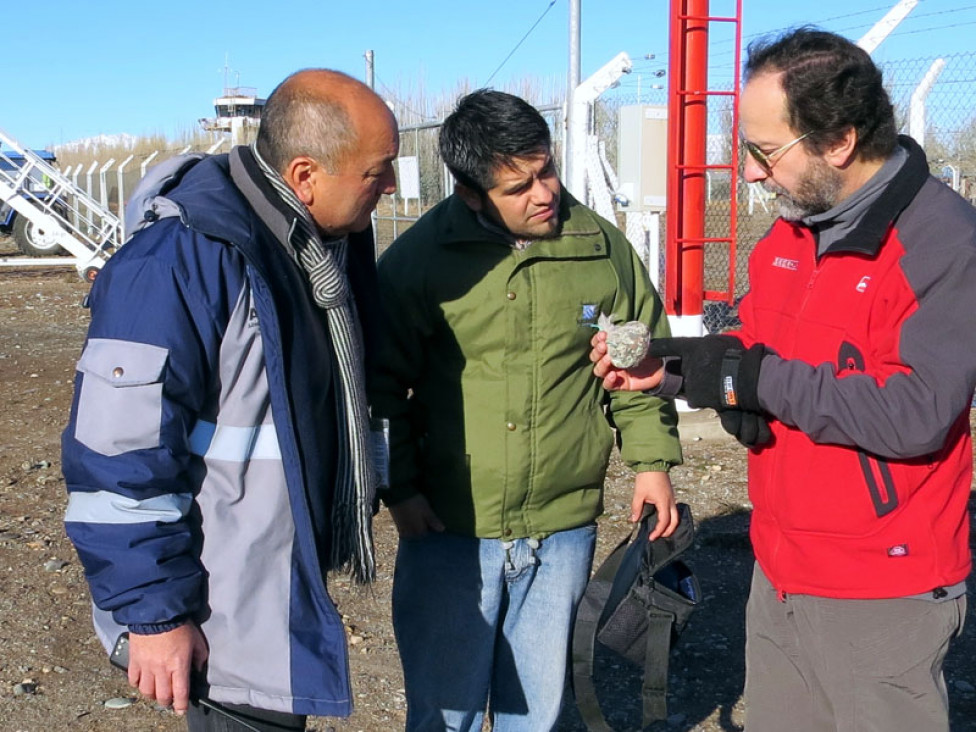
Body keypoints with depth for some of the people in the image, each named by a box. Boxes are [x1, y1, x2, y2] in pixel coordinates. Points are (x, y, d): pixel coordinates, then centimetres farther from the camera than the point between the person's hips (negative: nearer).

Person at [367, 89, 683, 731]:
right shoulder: (417, 260, -8)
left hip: (564, 530, 2)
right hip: (449, 531, -2)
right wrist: (400, 487, -6)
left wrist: (651, 460, 4)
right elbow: (382, 382, -1)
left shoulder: (604, 249, -1)